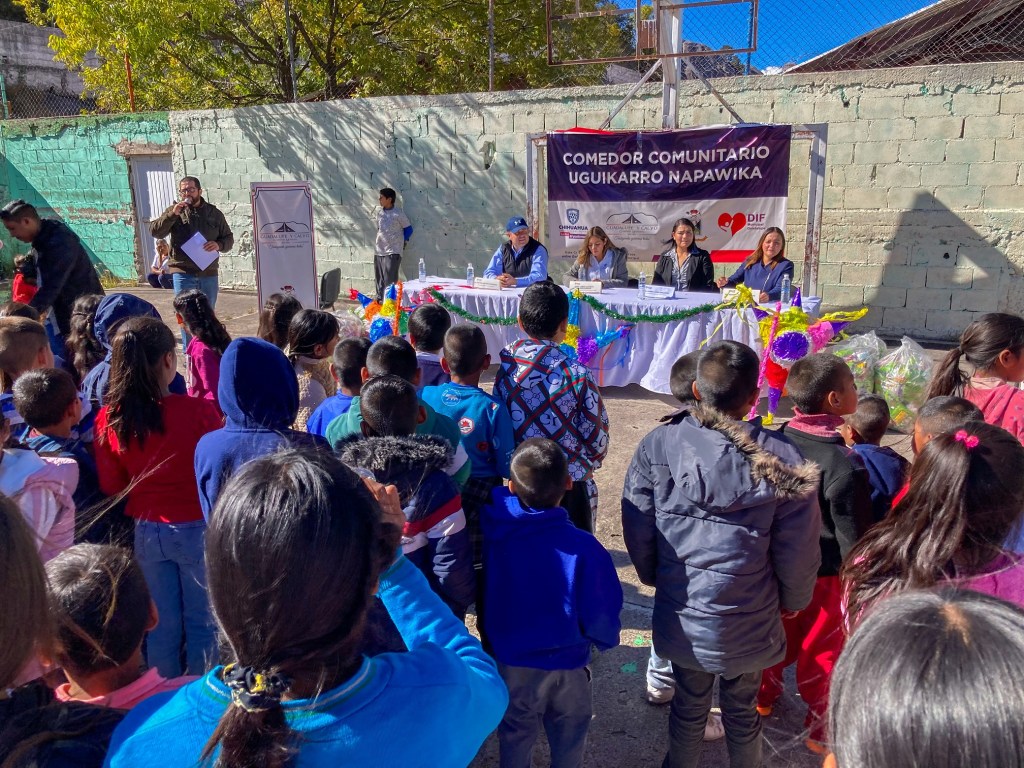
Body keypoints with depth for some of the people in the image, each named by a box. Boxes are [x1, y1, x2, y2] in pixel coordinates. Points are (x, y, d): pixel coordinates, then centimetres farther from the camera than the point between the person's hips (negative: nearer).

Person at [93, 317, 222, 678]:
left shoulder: (107, 419, -11)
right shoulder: (198, 411, -22)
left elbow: (111, 486, 1)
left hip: (147, 532, 3)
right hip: (196, 528, -3)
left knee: (161, 621, 19)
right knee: (201, 620, 15)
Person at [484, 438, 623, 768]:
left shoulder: (494, 526, -23)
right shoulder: (582, 548, -31)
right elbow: (601, 614, -20)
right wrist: (607, 639, 1)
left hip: (509, 660, 3)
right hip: (566, 663, -2)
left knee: (515, 736, 26)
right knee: (569, 738, 25)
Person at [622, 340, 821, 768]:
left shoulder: (657, 446, -15)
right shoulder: (780, 456, -19)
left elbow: (637, 531, -6)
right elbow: (798, 551, -11)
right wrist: (792, 601, 9)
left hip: (681, 617, 1)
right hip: (749, 621, -1)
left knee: (688, 707, 23)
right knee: (743, 710, 23)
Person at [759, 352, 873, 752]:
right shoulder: (845, 465, -28)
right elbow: (853, 538, -20)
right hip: (824, 575, -5)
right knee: (821, 652, 15)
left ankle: (764, 696, 47)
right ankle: (820, 729, 34)